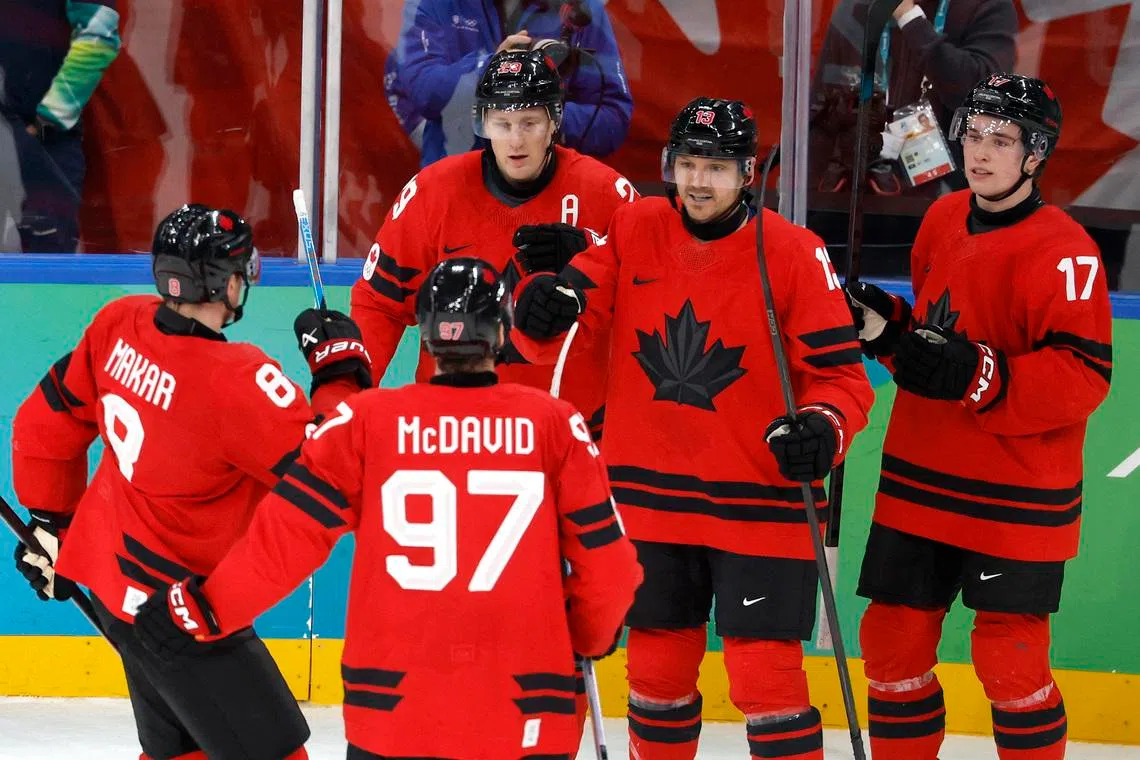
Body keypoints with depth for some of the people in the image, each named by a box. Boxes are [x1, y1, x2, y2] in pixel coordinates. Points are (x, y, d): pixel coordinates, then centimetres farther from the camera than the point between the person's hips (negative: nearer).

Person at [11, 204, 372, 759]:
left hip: (111, 572, 9)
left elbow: (49, 421, 7)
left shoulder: (119, 324, -5)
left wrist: (51, 525, 19)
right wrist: (339, 368, -13)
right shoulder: (237, 381, -28)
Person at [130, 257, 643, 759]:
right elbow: (605, 560, 2)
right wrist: (589, 637, 22)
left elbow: (287, 535, -2)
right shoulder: (553, 424, -2)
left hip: (392, 707, 1)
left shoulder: (366, 421, -2)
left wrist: (204, 609, 11)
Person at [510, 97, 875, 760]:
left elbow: (841, 374, -8)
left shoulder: (794, 253, -10)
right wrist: (542, 311, -25)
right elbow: (559, 336, -2)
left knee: (765, 674, -7)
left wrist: (822, 430, -28)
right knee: (658, 667, 14)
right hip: (649, 500, 4)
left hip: (758, 501, -4)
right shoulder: (632, 233, 0)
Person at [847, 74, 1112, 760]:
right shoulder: (943, 221, 8)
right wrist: (889, 327, 2)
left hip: (1016, 497, -7)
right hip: (919, 483, 7)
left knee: (1009, 662, -5)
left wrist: (977, 376, -30)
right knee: (894, 639, 10)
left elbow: (1084, 377, -22)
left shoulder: (1062, 251, -16)